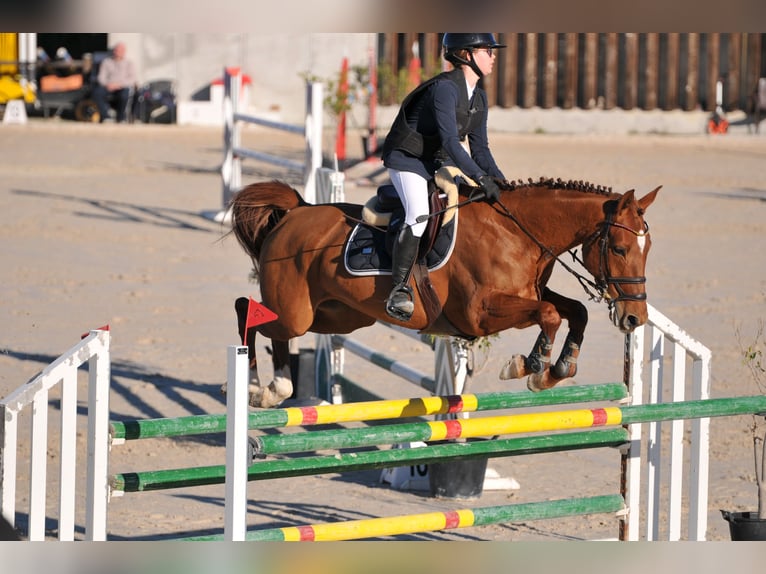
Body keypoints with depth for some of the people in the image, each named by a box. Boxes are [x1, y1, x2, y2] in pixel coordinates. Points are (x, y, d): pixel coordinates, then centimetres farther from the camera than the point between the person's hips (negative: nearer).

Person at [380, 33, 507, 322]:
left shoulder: (479, 97, 5)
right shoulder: (445, 88, -23)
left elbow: (479, 148, 8)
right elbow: (450, 141, -31)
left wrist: (501, 181, -5)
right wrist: (482, 179, -36)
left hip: (438, 161, 9)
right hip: (407, 158, -9)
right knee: (418, 216, -27)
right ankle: (399, 289, -24)